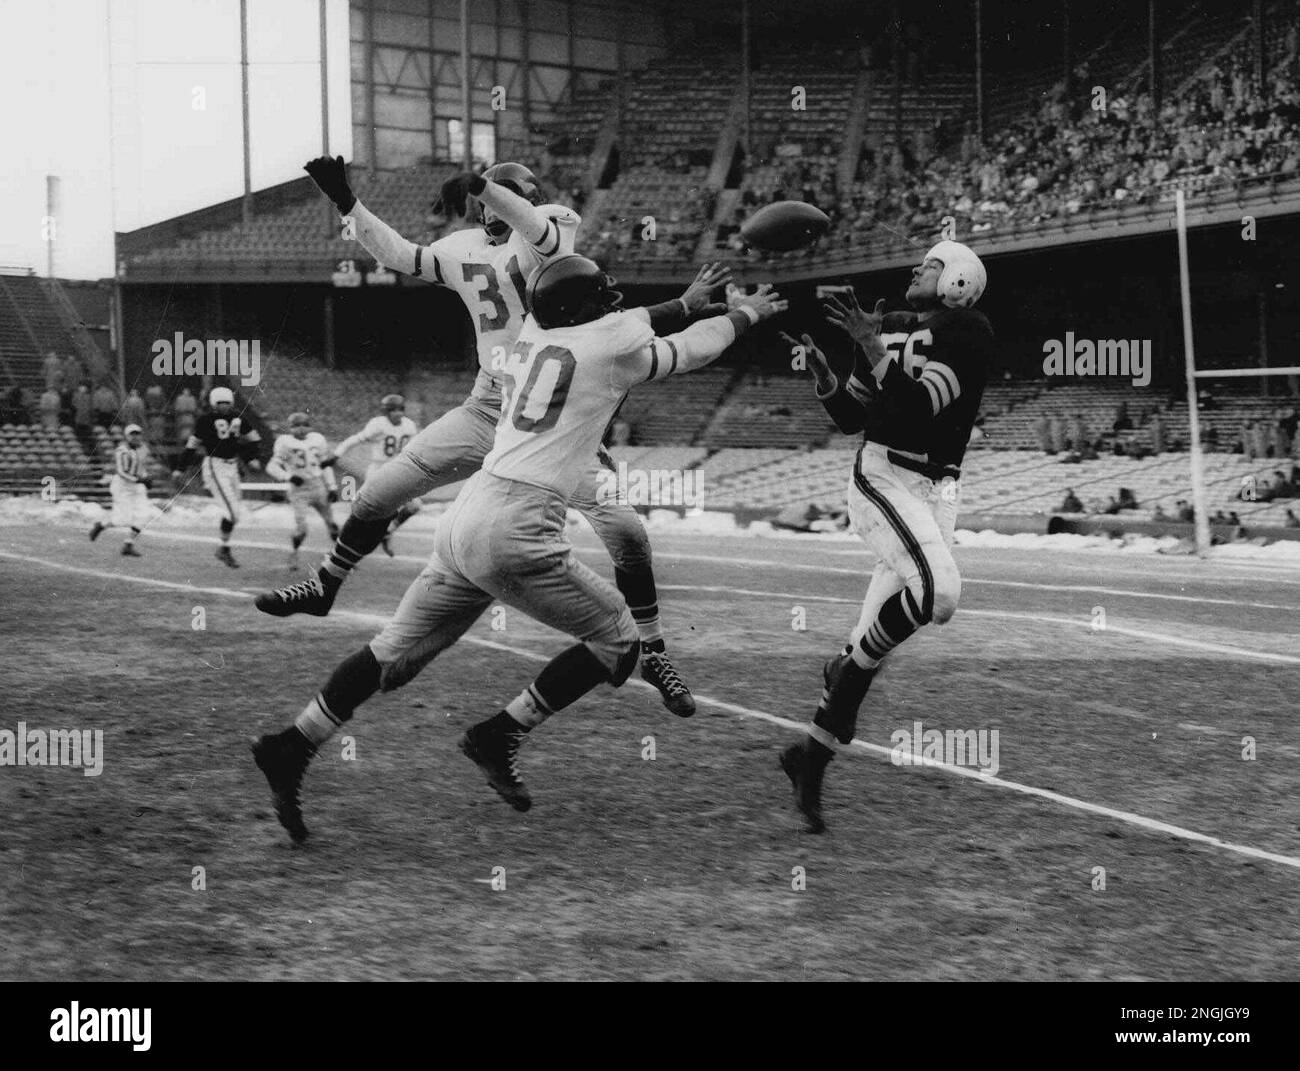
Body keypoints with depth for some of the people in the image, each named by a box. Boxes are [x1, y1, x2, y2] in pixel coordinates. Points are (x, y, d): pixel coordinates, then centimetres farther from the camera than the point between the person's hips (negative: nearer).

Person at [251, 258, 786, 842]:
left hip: (465, 513, 8)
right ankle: (498, 736, 2)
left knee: (397, 650, 15)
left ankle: (291, 747, 11)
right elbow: (688, 352, 18)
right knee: (618, 642, 5)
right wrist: (745, 312, 35)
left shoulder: (530, 336, 18)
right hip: (514, 529, -8)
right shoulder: (614, 342, 0)